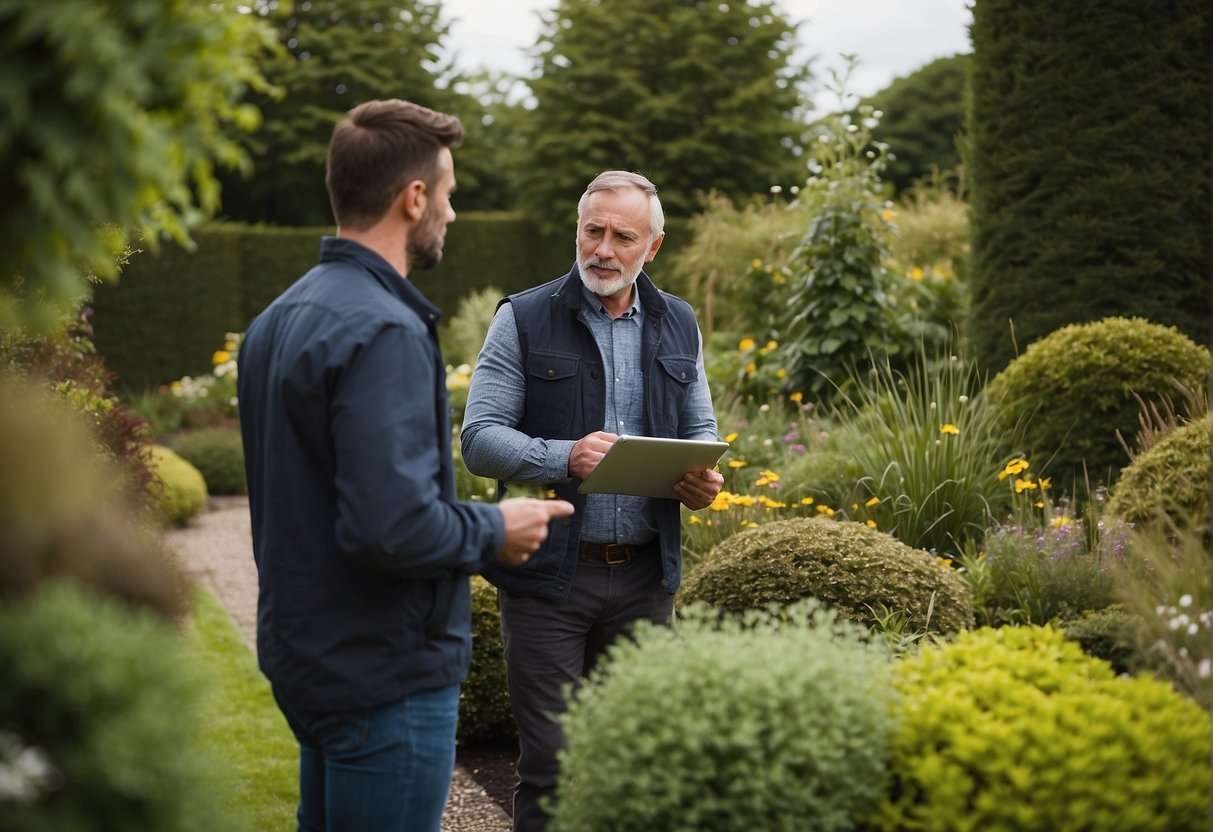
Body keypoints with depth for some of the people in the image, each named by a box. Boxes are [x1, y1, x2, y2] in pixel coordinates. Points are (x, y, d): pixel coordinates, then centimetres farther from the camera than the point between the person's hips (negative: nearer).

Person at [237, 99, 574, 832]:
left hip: (308, 654, 9)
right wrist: (493, 532, -12)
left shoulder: (279, 319, 8)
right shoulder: (383, 331, -22)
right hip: (386, 672, -9)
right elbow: (391, 524, -30)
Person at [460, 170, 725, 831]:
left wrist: (703, 477, -4)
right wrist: (565, 458, -24)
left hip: (645, 576, 4)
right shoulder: (523, 320, -2)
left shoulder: (678, 326, 11)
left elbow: (700, 426, 19)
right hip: (549, 575, -4)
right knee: (549, 763, -2)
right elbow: (479, 439, -7)